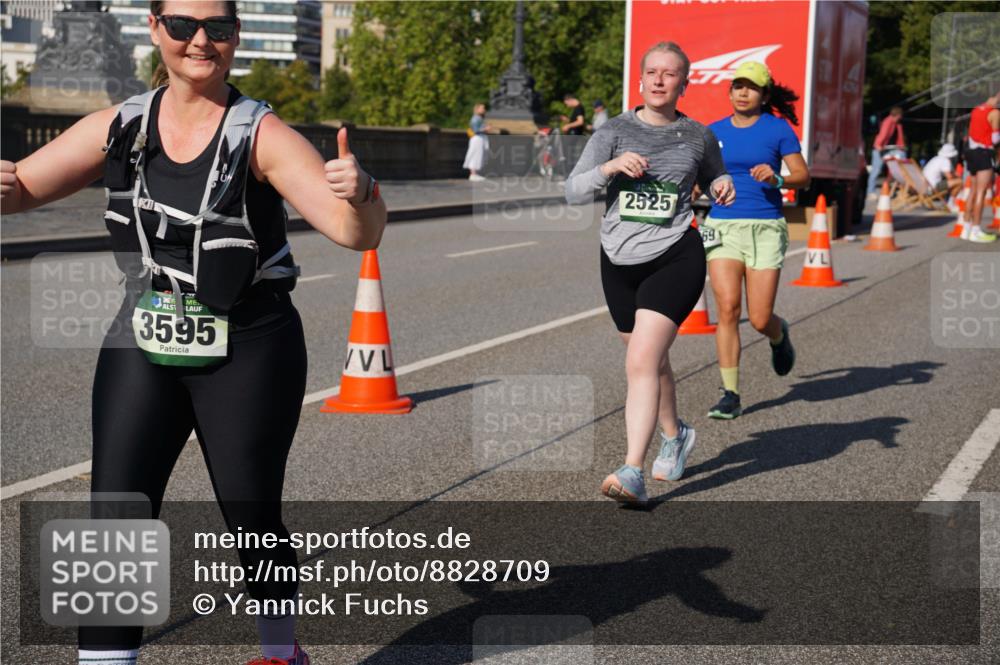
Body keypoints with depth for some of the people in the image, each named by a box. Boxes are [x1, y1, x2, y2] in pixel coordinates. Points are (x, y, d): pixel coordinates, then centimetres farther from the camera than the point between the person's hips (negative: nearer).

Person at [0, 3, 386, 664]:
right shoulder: (121, 127, 2)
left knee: (253, 522, 8)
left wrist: (359, 194, -43)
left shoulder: (262, 134, -11)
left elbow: (357, 232, -20)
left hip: (248, 354, -3)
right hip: (142, 348, 3)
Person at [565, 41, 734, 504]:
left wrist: (723, 187, 0)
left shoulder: (698, 137, 4)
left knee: (641, 364, -18)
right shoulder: (615, 131, 0)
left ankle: (633, 473, -21)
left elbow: (714, 177, 23)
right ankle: (675, 436, 46)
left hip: (675, 257, -3)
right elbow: (573, 191, -6)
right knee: (652, 362, 19)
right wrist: (608, 168, -24)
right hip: (620, 260, 3)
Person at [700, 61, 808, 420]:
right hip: (722, 227, 2)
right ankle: (730, 394, -7)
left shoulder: (778, 129, 2)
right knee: (727, 308, -14)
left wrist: (777, 178, -19)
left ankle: (779, 335, 37)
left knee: (760, 320, -3)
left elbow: (803, 177, -1)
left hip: (765, 228, -2)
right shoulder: (714, 131, 10)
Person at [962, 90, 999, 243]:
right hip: (984, 153, -8)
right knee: (981, 192, -7)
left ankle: (968, 228, 17)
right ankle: (976, 230, -9)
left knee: (973, 191, 14)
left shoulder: (976, 110, 13)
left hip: (972, 150, 8)